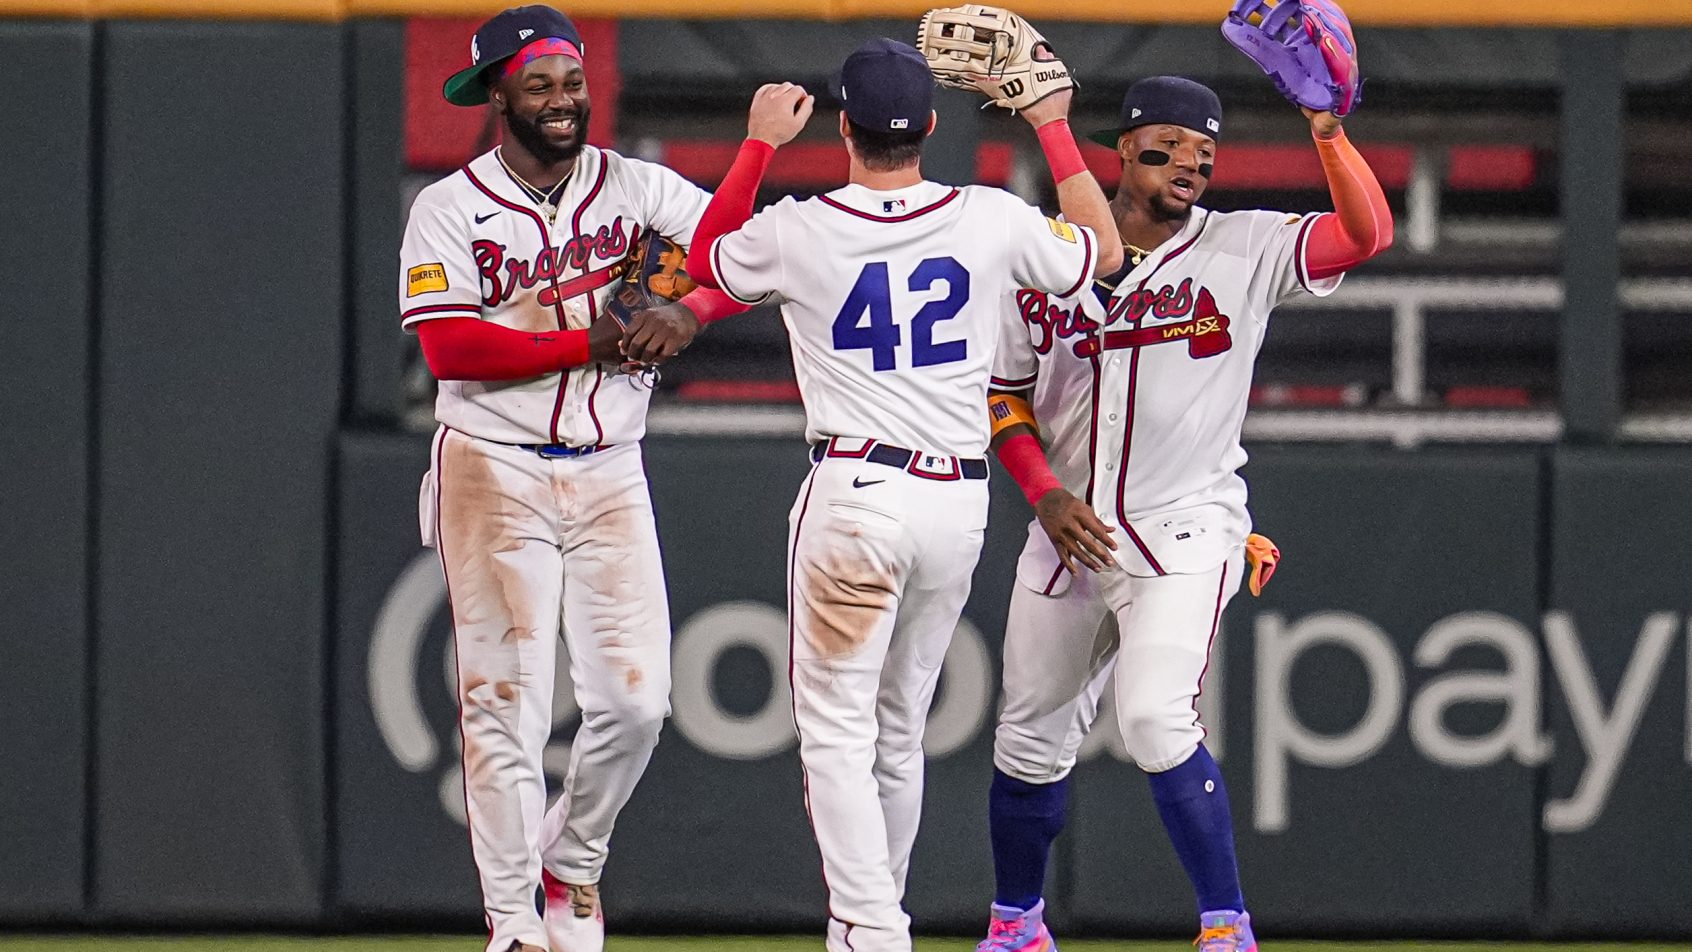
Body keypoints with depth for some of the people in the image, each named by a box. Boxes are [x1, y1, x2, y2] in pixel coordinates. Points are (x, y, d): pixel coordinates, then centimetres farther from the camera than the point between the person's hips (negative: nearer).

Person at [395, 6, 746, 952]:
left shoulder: (637, 189, 5)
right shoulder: (450, 209, -2)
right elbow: (449, 346, -15)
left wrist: (688, 310, -23)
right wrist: (584, 344, -17)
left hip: (610, 473, 3)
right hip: (496, 474, -3)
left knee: (636, 698, -2)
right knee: (506, 704, -5)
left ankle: (573, 863, 24)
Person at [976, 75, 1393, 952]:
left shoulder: (1245, 251, -2)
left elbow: (1367, 231, -17)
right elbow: (1003, 394, 9)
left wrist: (1327, 131, -29)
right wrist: (1047, 496, -5)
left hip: (1183, 534, -4)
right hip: (1069, 534, 4)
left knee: (1155, 719, -23)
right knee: (1030, 741, 12)